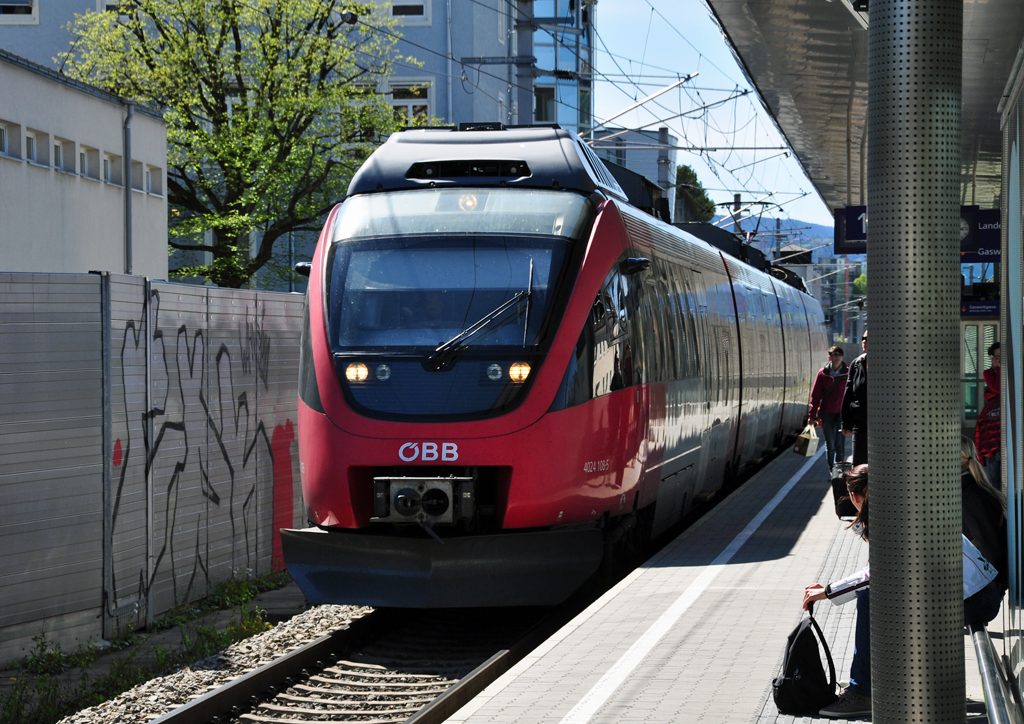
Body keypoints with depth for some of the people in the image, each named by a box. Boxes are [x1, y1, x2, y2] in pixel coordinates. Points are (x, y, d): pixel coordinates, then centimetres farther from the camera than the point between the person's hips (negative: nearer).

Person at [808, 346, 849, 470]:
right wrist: (811, 415, 3)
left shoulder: (848, 373, -1)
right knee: (830, 445, 7)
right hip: (826, 412, 1)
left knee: (840, 445, -3)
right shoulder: (823, 373, 2)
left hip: (842, 412, -1)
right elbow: (815, 395, 5)